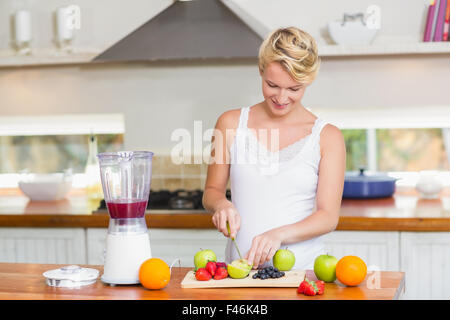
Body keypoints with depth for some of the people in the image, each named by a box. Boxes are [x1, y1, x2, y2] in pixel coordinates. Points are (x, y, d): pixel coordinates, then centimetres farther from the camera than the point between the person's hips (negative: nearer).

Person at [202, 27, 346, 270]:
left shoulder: (327, 137, 3)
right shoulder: (231, 124, 7)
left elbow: (328, 216, 0)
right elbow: (212, 190, 16)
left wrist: (278, 234, -15)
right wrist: (221, 204, -6)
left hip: (301, 269, -1)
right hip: (239, 266, 1)